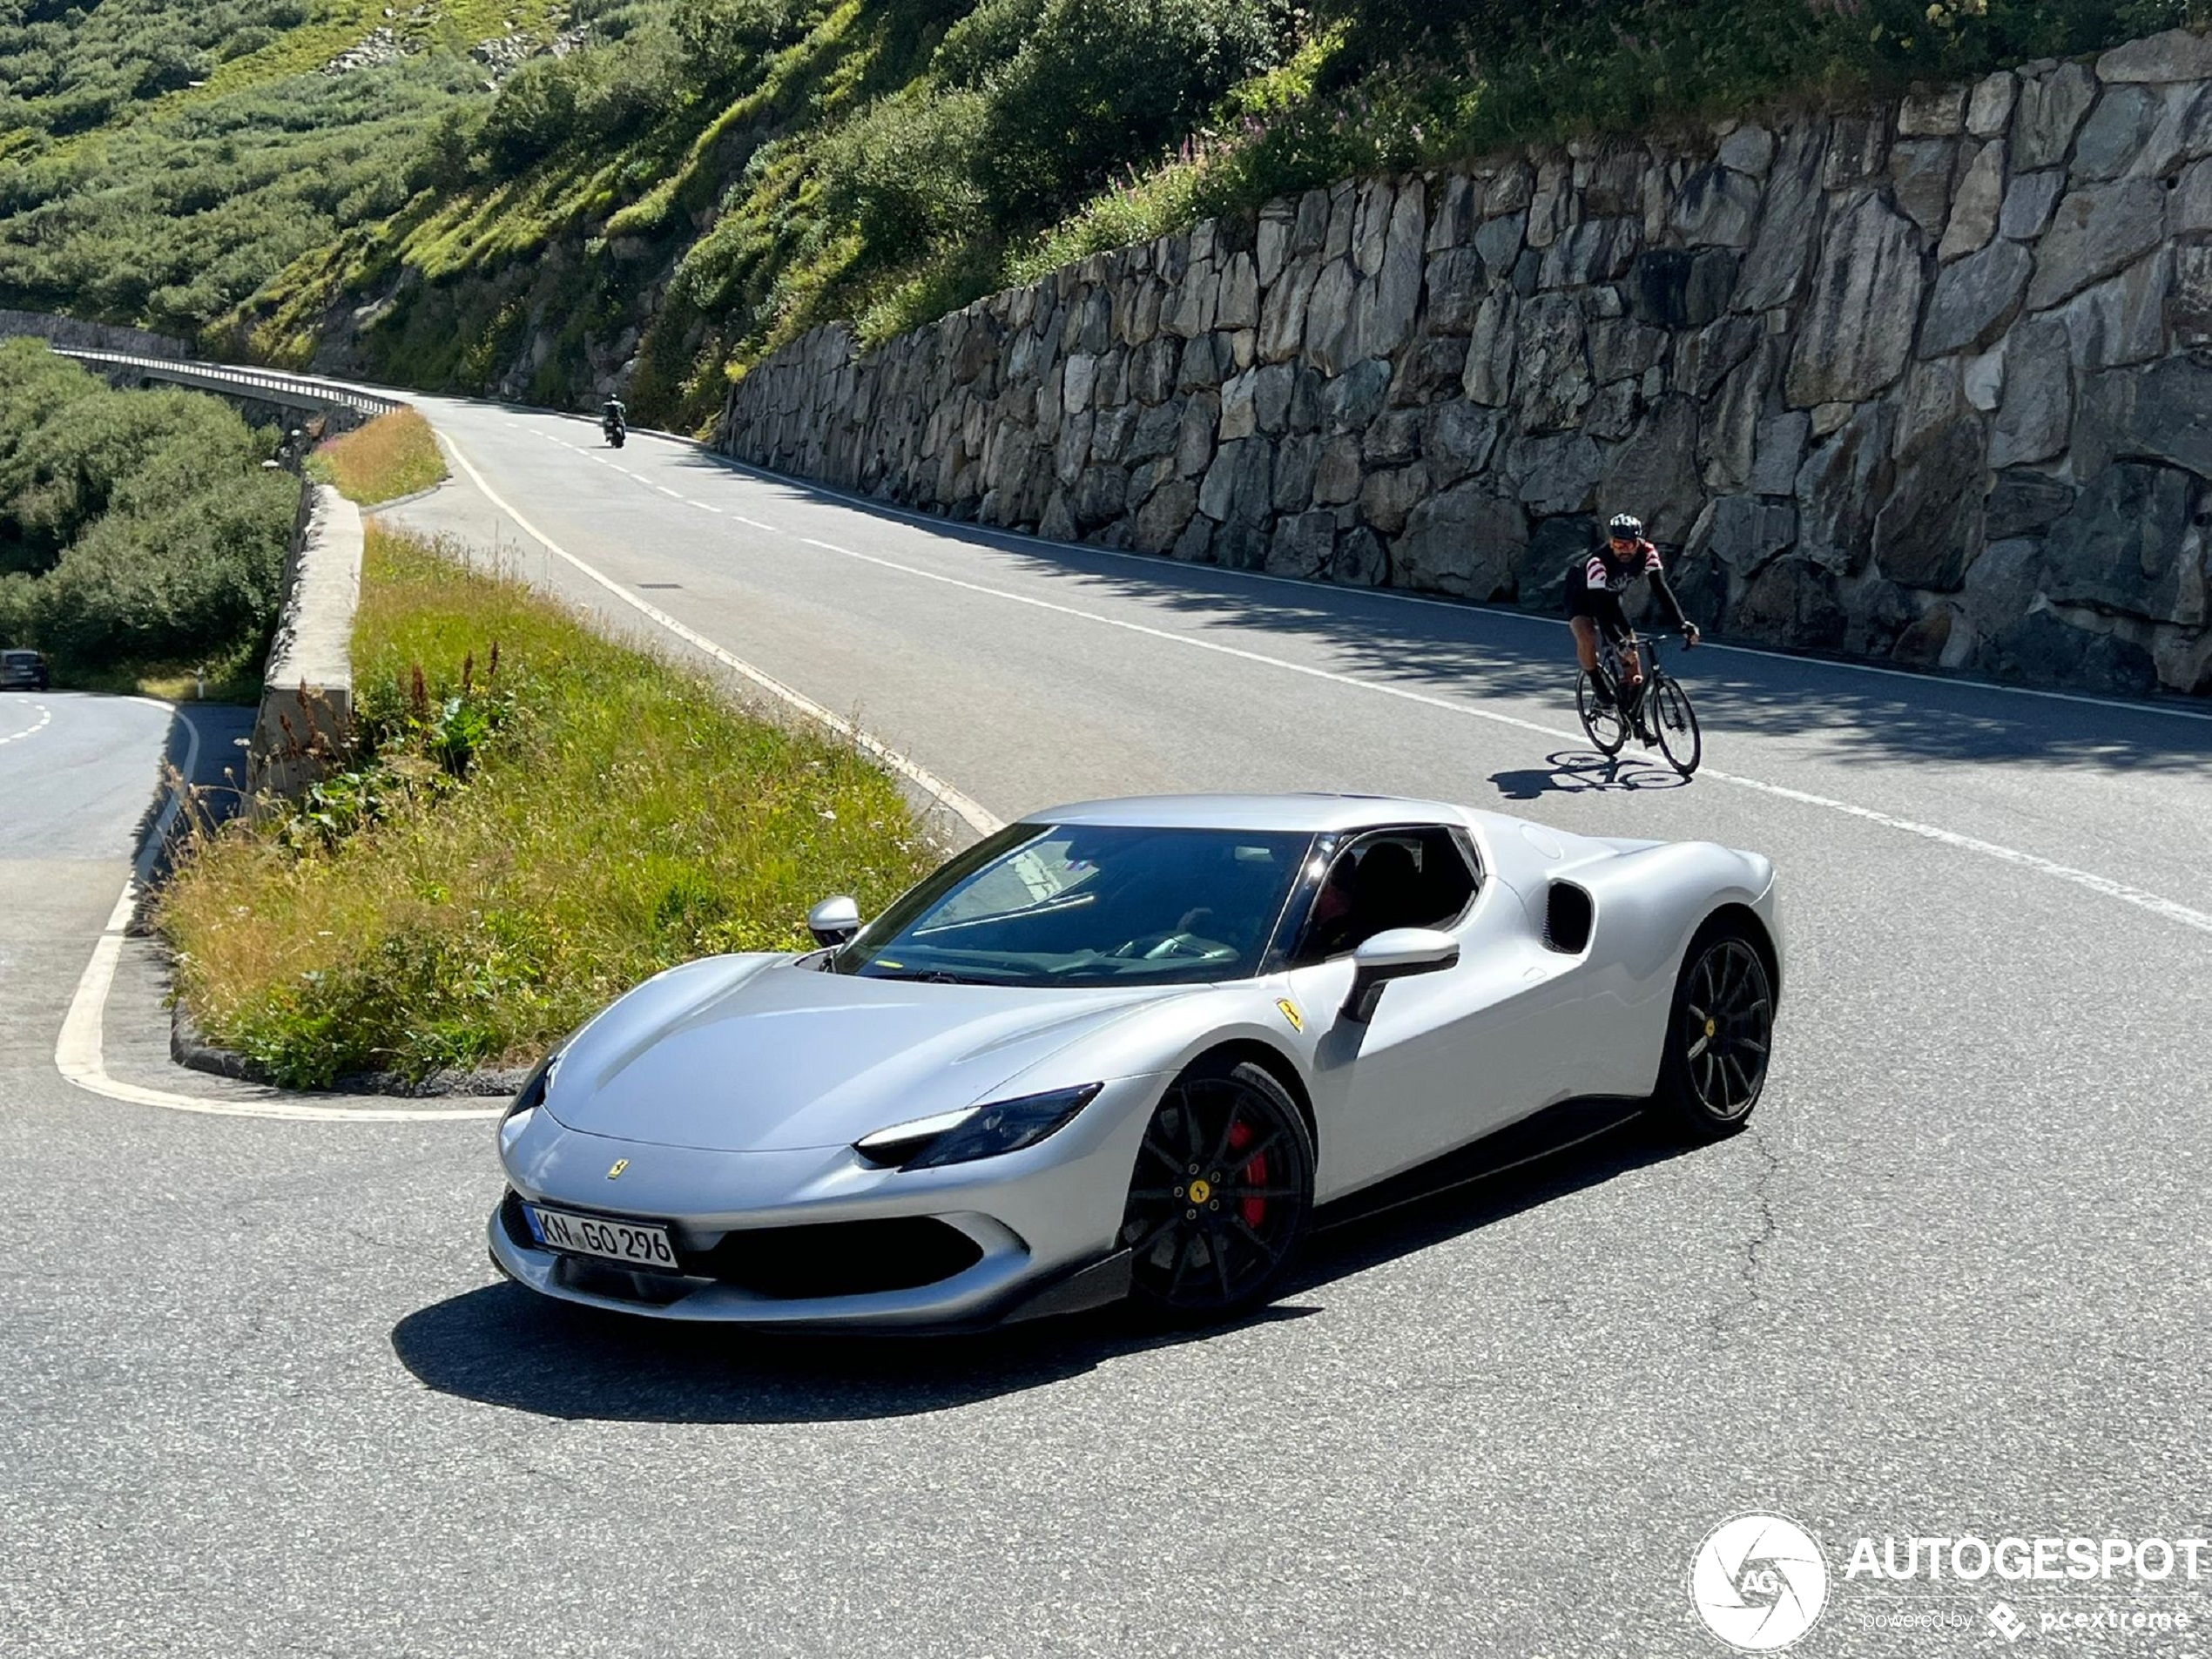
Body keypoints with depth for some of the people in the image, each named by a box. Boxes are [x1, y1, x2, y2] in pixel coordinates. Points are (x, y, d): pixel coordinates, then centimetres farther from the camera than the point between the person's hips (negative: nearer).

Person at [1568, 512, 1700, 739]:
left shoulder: (1647, 553, -26)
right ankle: (1600, 688, -8)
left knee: (1632, 655, -5)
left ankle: (1637, 720, 2)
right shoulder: (1597, 562, -39)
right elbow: (1601, 607, -42)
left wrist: (1683, 624, -40)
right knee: (1587, 639, -33)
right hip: (1582, 597, -5)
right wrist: (1619, 643, -50)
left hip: (1612, 597, 5)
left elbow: (1662, 590, -28)